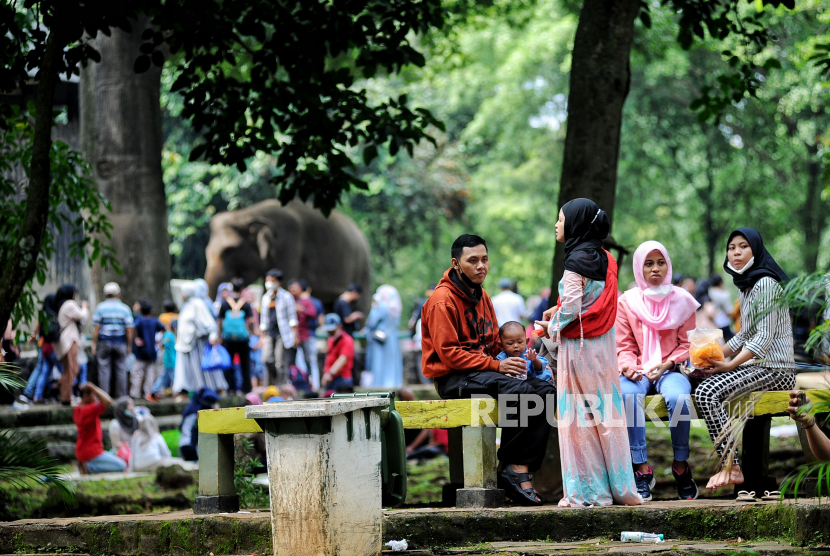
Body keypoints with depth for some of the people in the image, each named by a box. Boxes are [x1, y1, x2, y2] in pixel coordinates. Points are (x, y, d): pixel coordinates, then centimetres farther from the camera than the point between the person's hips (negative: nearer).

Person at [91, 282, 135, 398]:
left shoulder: (100, 307, -1)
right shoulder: (125, 309, 1)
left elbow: (96, 328, -5)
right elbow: (129, 330, -2)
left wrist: (94, 344, 0)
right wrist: (129, 346, 6)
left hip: (104, 341, -1)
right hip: (120, 343, 1)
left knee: (104, 369, 2)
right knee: (121, 370, 6)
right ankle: (121, 396, 7)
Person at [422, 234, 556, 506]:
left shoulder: (482, 297, 18)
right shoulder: (442, 300, -10)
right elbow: (449, 353, -16)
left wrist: (509, 362, 1)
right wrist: (496, 365, -20)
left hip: (483, 371, 9)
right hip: (452, 378, -9)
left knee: (545, 391, -14)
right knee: (518, 390, -32)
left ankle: (521, 469, -21)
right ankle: (509, 468, -23)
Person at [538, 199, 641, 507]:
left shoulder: (577, 260, -14)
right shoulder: (605, 259, 11)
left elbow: (572, 308, -18)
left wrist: (553, 326, -1)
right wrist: (559, 309, 13)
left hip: (578, 344, -7)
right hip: (604, 344, 7)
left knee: (578, 415, -1)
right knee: (607, 411, 10)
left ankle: (587, 491, 2)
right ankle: (619, 486, 11)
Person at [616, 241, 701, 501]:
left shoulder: (681, 300, 10)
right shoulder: (626, 302, 10)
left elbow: (687, 344, 9)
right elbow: (624, 346, 9)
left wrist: (666, 365, -9)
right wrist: (628, 366, -13)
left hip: (670, 370, 0)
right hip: (638, 371, 0)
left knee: (678, 398, -36)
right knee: (626, 395, -37)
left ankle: (681, 467, -18)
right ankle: (642, 469, -34)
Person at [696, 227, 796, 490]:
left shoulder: (765, 283, -12)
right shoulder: (746, 286, 19)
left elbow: (764, 337, -18)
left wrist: (731, 364, -22)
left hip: (774, 369, -10)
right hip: (756, 365, 10)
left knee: (706, 394, -24)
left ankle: (732, 468, -22)